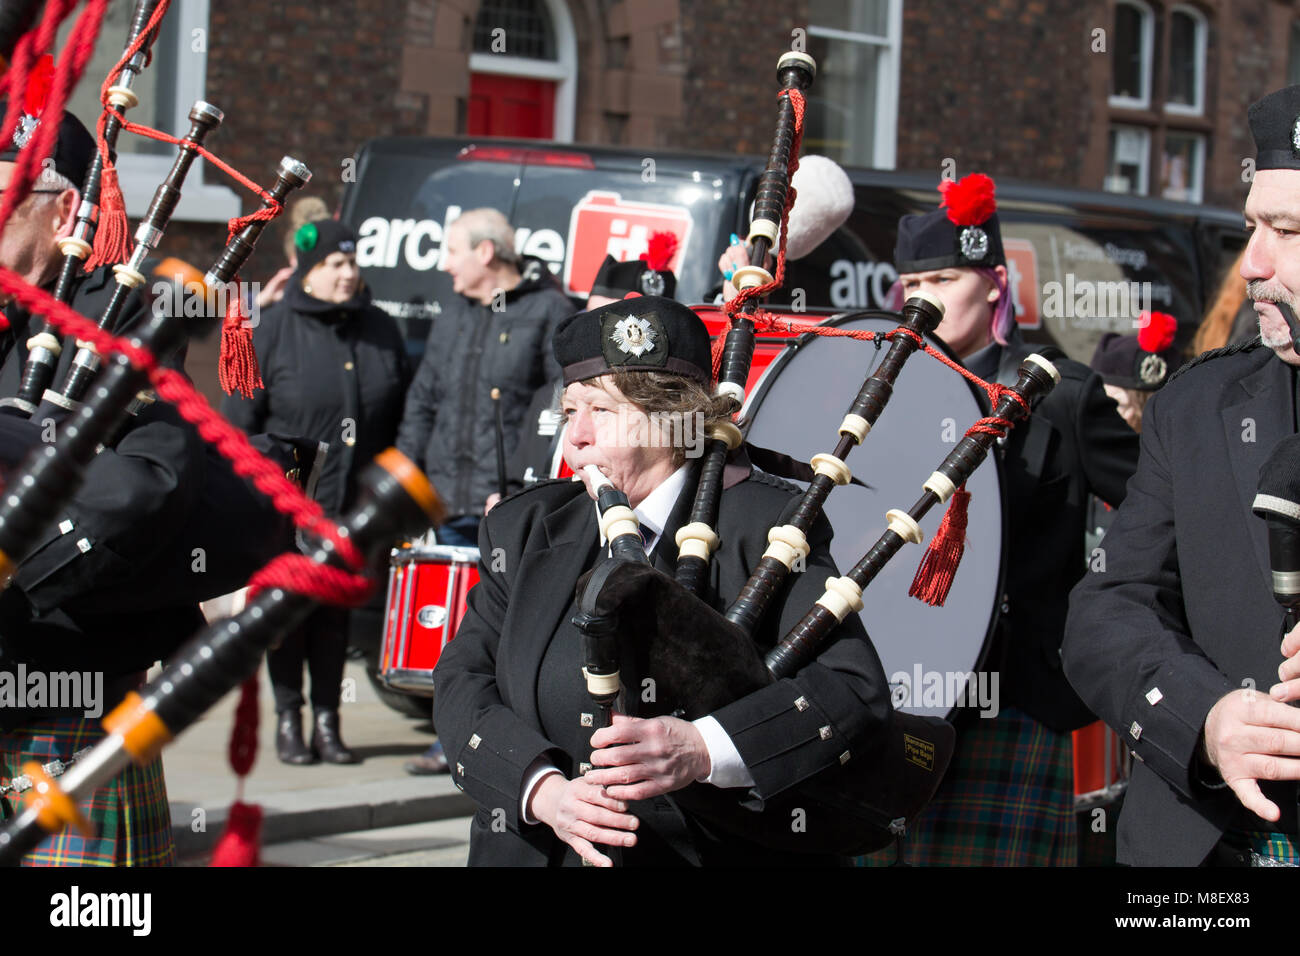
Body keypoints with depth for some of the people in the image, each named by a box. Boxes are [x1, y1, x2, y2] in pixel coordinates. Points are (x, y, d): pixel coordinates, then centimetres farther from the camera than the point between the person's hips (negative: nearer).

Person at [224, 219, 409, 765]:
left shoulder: (381, 331, 8)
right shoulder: (274, 331, -2)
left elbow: (402, 416, 13)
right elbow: (239, 418, -1)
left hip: (356, 507, 3)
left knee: (337, 614, 8)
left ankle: (327, 720, 16)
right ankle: (288, 720, 13)